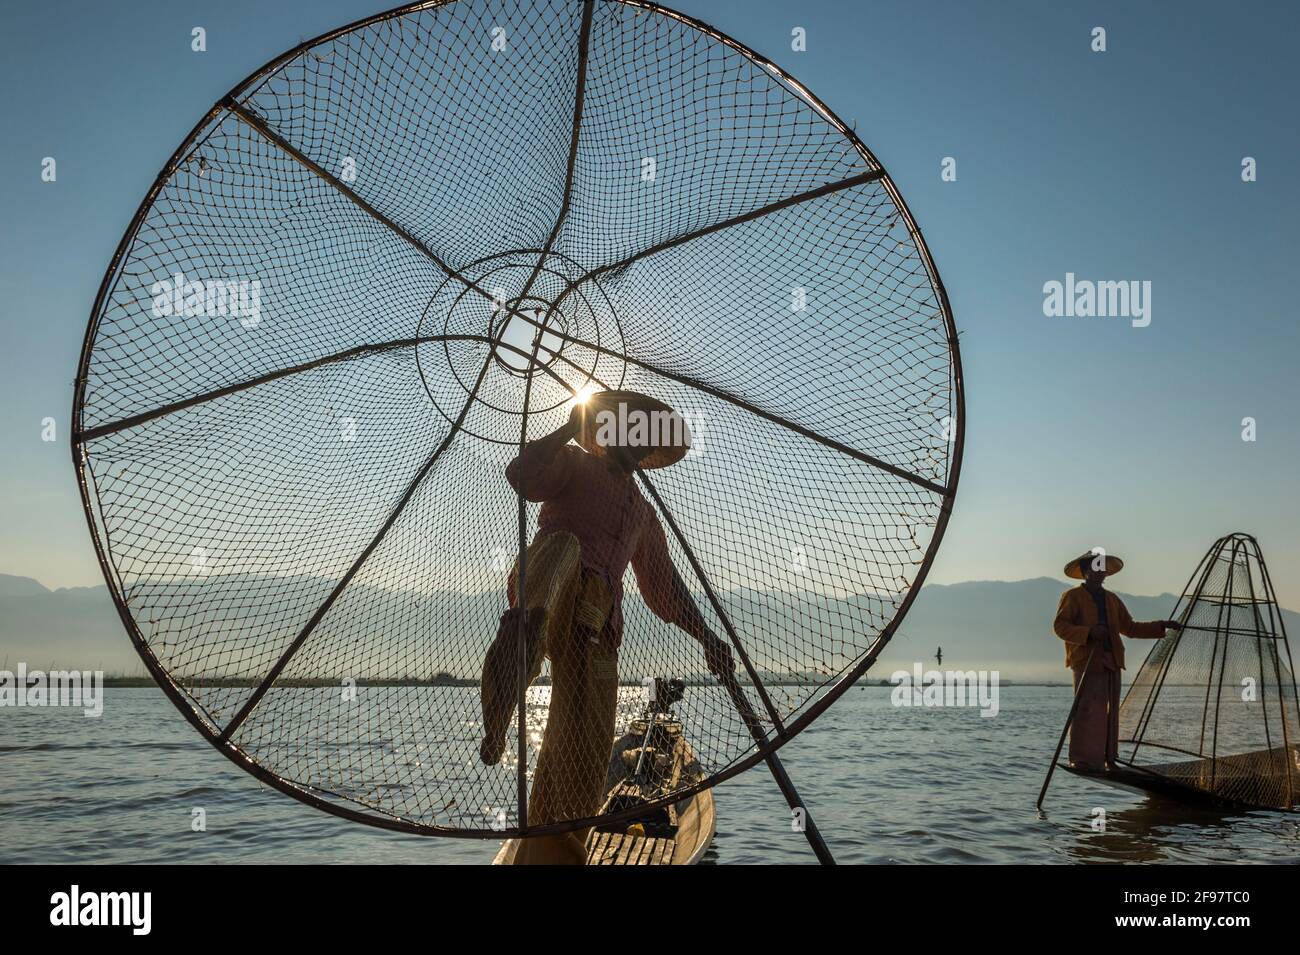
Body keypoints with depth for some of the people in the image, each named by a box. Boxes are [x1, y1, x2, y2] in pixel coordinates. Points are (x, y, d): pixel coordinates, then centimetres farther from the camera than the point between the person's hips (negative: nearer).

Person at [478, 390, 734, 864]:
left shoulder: (644, 514, 35)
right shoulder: (574, 465, 19)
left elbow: (665, 585, 35)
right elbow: (522, 475, -2)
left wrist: (706, 636, 25)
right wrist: (569, 428, 3)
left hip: (595, 627, 5)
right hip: (551, 596, -5)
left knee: (583, 753, -9)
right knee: (561, 544, -40)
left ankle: (547, 851, -9)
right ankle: (523, 631, -66)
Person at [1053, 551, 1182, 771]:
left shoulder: (1112, 600, 21)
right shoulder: (1072, 596, 1)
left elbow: (1130, 627, 25)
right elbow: (1060, 625, -8)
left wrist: (1162, 626, 18)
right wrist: (1089, 632, -20)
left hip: (1110, 662, 7)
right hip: (1087, 662, -7)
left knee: (1109, 713, 6)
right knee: (1089, 711, -13)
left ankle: (1107, 759, 12)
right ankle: (1082, 761, -10)